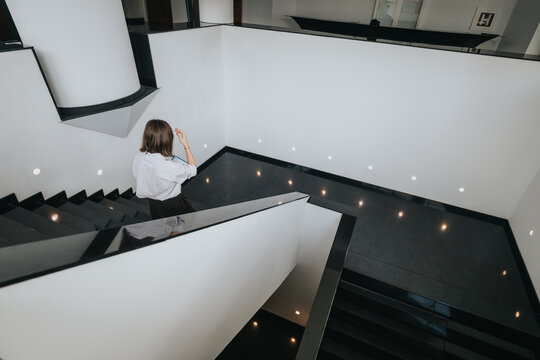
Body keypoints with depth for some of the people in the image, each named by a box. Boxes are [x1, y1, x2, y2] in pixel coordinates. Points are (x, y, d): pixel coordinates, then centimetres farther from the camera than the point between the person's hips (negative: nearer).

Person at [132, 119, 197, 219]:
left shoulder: (138, 158, -16)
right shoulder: (169, 167, -35)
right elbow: (193, 170, -17)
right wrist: (186, 145, -15)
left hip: (152, 206, 7)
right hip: (173, 207, -7)